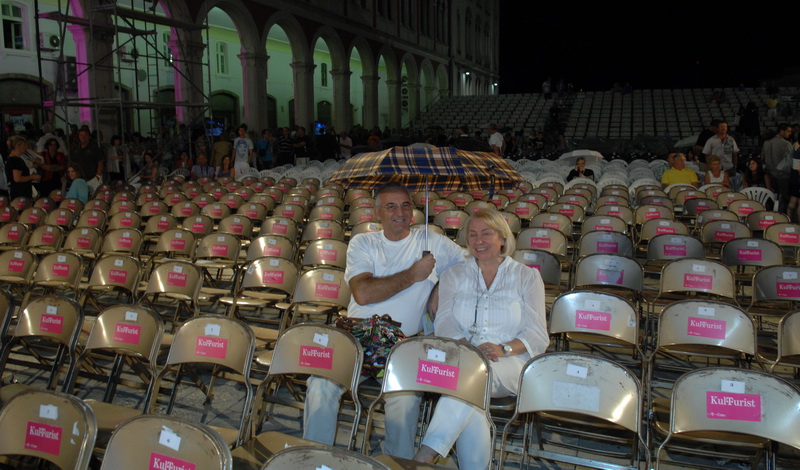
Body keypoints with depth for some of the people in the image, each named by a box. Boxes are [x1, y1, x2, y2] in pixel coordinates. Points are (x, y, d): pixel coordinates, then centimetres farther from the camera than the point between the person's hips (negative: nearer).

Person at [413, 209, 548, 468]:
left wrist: (504, 349, -19)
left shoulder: (527, 277, 9)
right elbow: (444, 321, 2)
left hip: (510, 364, -1)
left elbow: (538, 336, 1)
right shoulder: (454, 275, 15)